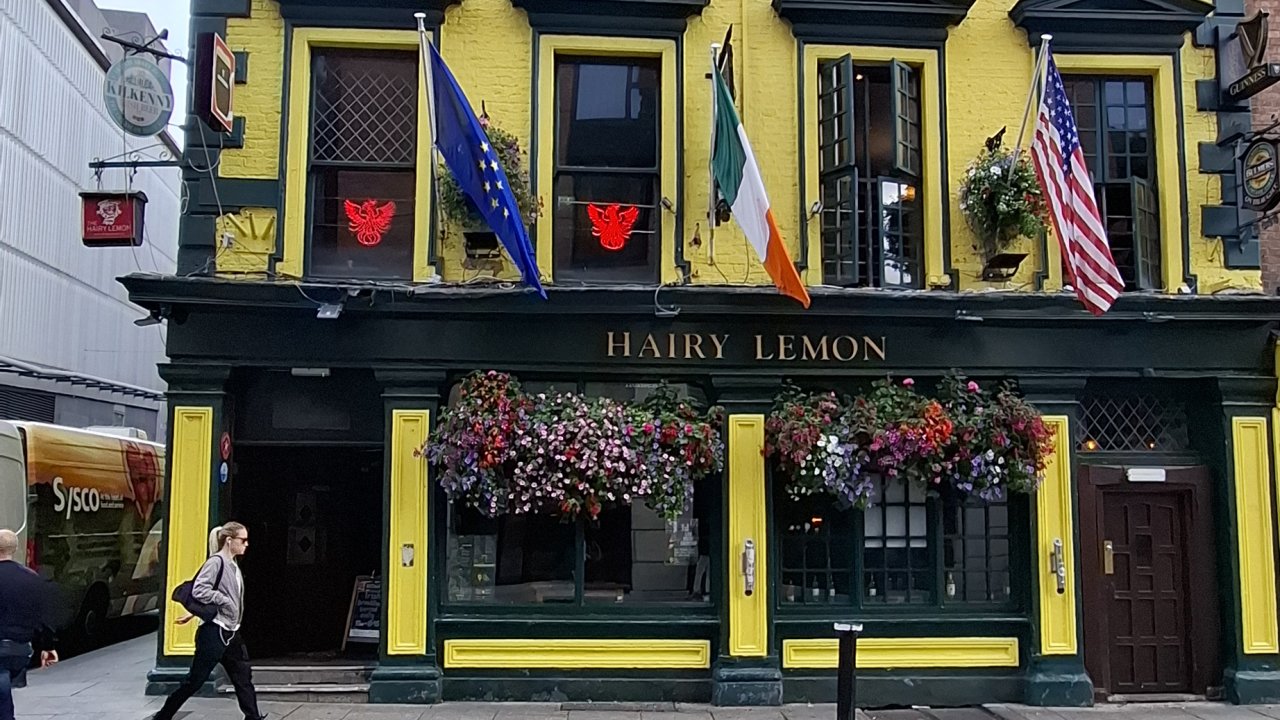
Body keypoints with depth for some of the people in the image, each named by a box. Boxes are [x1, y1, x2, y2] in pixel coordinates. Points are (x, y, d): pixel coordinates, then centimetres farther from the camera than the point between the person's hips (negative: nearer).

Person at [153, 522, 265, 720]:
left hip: (231, 633, 8)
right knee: (194, 680, 0)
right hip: (214, 632, -8)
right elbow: (199, 591, -24)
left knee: (244, 678, 7)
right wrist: (225, 601, -17)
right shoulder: (216, 562, -13)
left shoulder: (233, 565, 12)